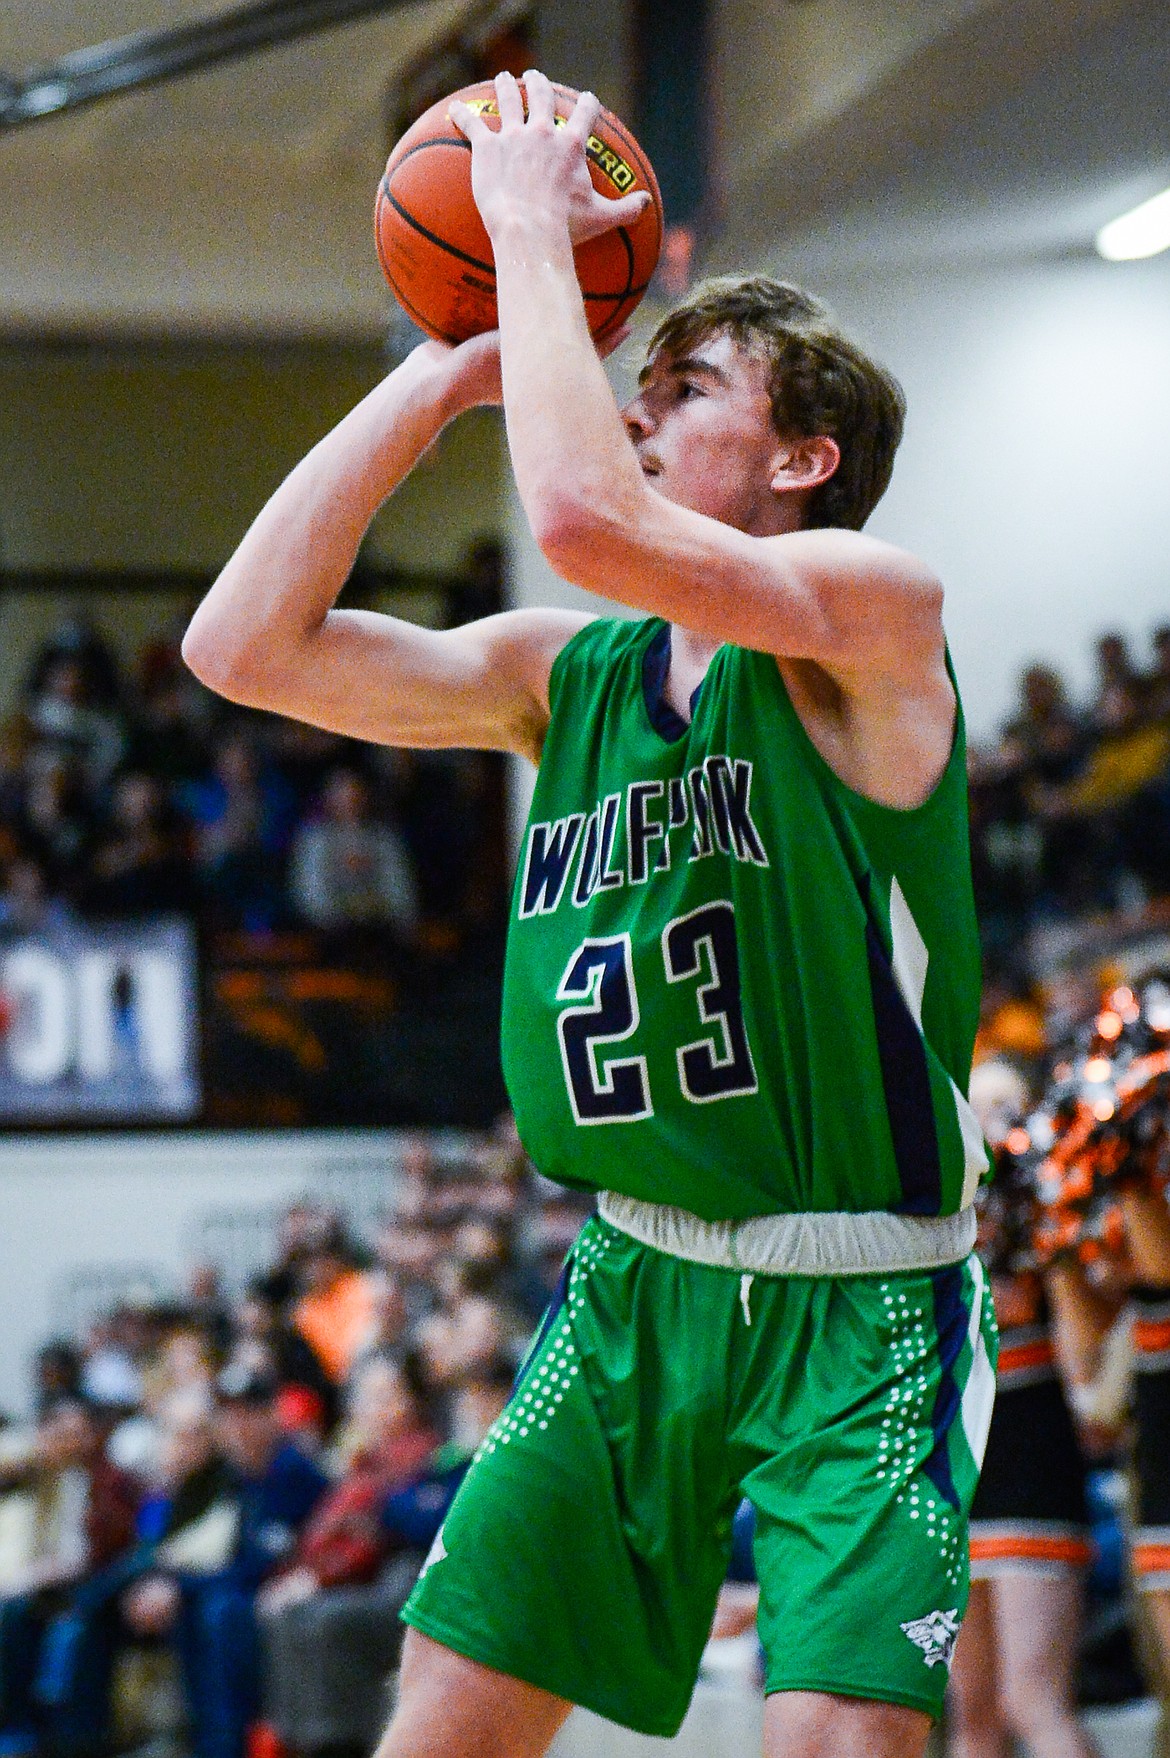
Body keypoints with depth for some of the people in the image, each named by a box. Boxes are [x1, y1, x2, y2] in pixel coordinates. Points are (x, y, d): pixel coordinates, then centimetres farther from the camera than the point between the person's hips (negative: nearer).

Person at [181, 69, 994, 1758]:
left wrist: (534, 232, -17)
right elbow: (246, 648, 1)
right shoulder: (566, 672, 9)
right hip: (634, 1286, 6)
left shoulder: (874, 609, -12)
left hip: (857, 1309, -6)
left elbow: (586, 523, -29)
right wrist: (441, 373, 0)